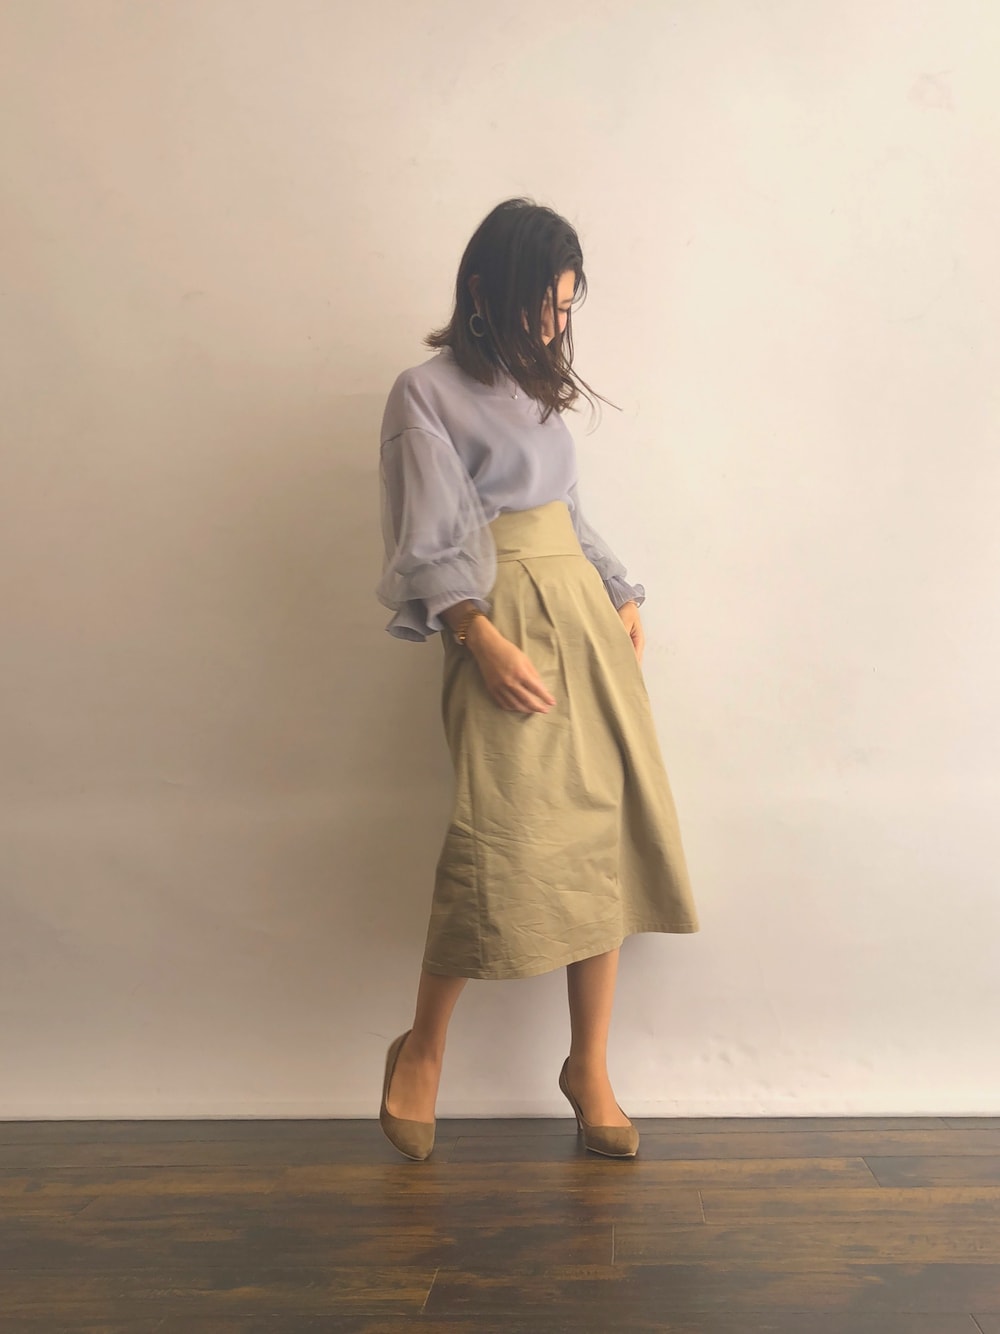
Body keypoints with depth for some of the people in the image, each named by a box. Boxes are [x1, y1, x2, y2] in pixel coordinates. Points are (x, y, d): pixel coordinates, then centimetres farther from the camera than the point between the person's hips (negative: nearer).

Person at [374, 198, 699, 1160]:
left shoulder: (538, 388, 19)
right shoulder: (426, 391, -1)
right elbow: (430, 546, -8)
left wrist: (621, 597, 14)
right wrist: (485, 641, -18)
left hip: (587, 620, 7)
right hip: (506, 626, -7)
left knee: (605, 835, 3)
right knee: (504, 840, -12)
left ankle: (589, 1067, 15)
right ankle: (422, 1050, 12)